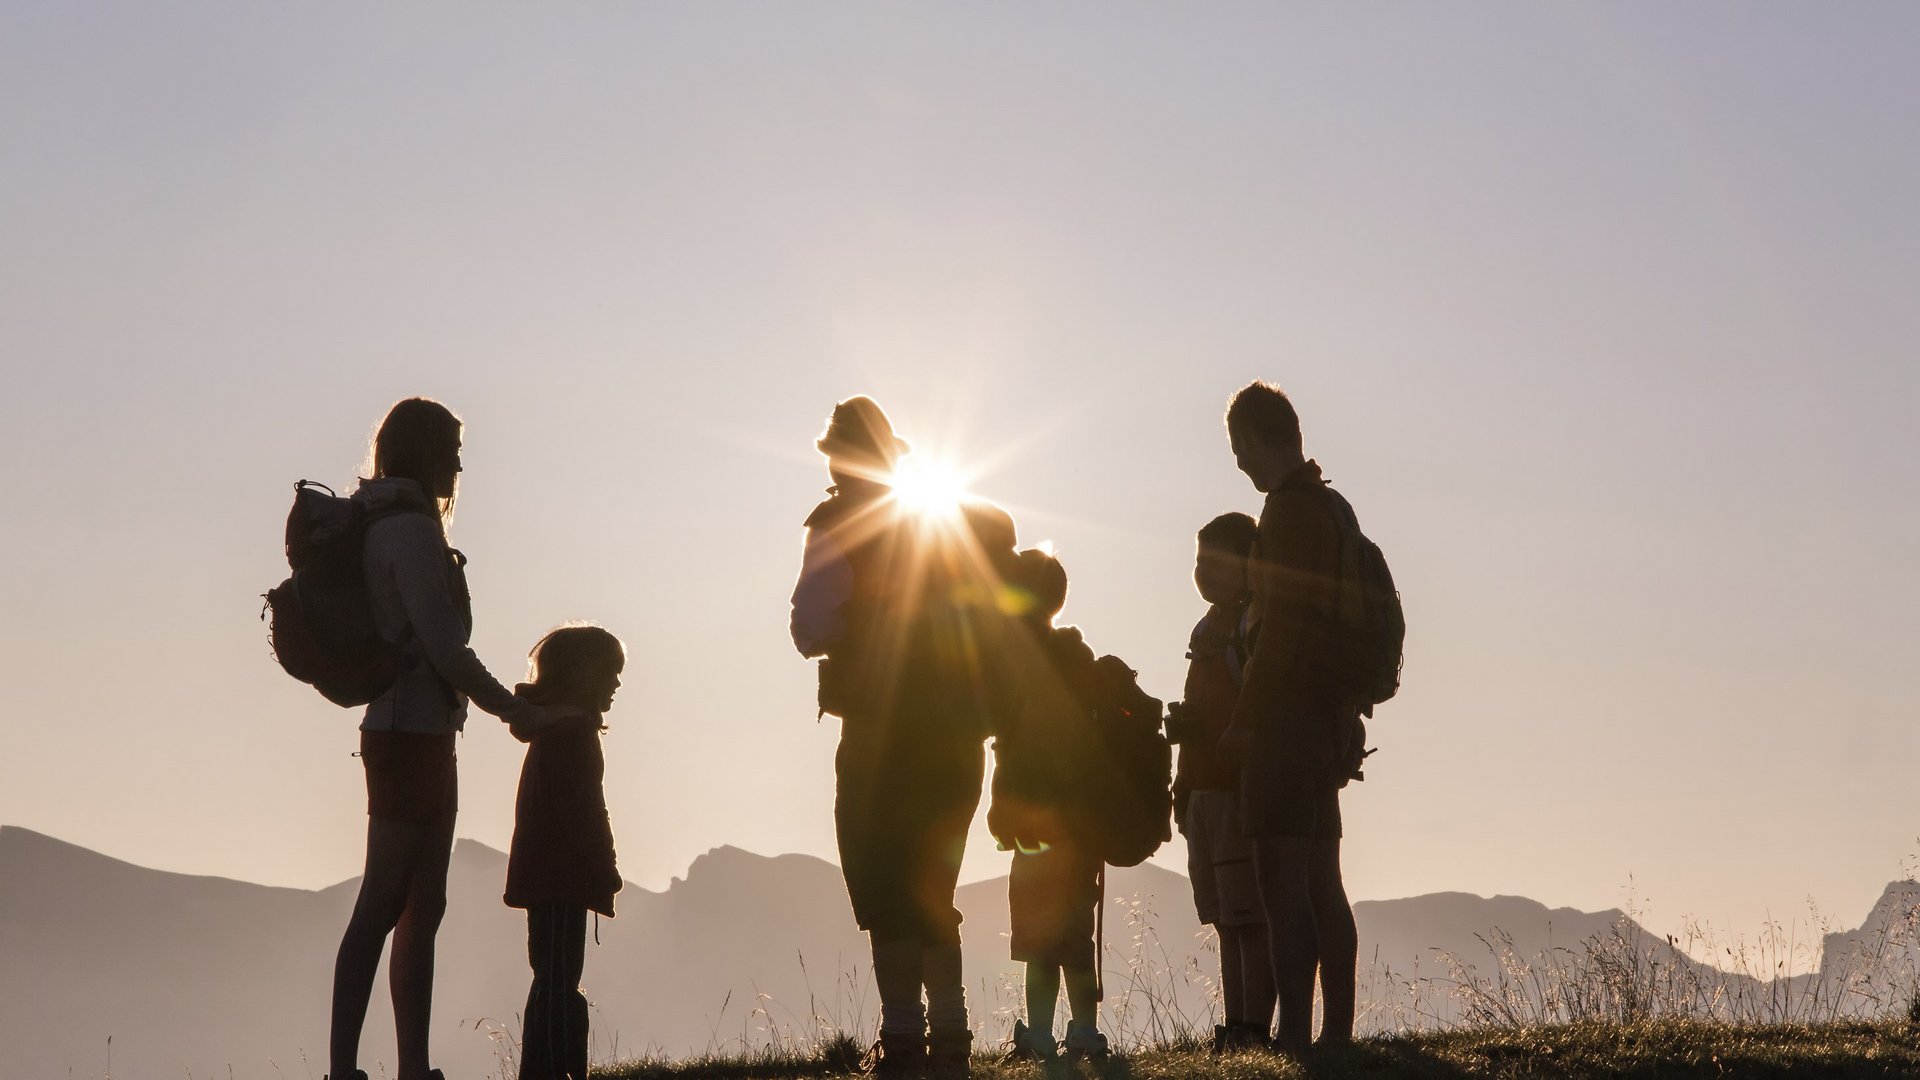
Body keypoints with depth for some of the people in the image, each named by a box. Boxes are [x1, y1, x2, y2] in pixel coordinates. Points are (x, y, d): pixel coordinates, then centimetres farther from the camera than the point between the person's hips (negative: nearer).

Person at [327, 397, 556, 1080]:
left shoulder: (382, 525, 16)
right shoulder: (412, 529, -13)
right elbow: (443, 648, -17)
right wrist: (513, 709, -7)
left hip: (407, 733, 10)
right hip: (413, 734, -10)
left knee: (421, 908, 9)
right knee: (383, 907, -9)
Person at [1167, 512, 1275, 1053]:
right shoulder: (1210, 627, 21)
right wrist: (1184, 788, 17)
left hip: (1245, 789, -9)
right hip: (1206, 792, 9)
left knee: (1250, 917, -9)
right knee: (1228, 920, 9)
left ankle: (1254, 1029, -10)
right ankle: (1236, 1029, 12)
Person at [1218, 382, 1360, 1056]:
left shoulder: (1291, 508, -13)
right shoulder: (1328, 506, 17)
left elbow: (1283, 626, -20)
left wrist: (1243, 719, -17)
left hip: (1285, 718, -10)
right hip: (1324, 722, 10)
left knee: (1283, 886, -11)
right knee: (1321, 884, 13)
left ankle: (1294, 1038, -13)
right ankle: (1337, 1032, 17)